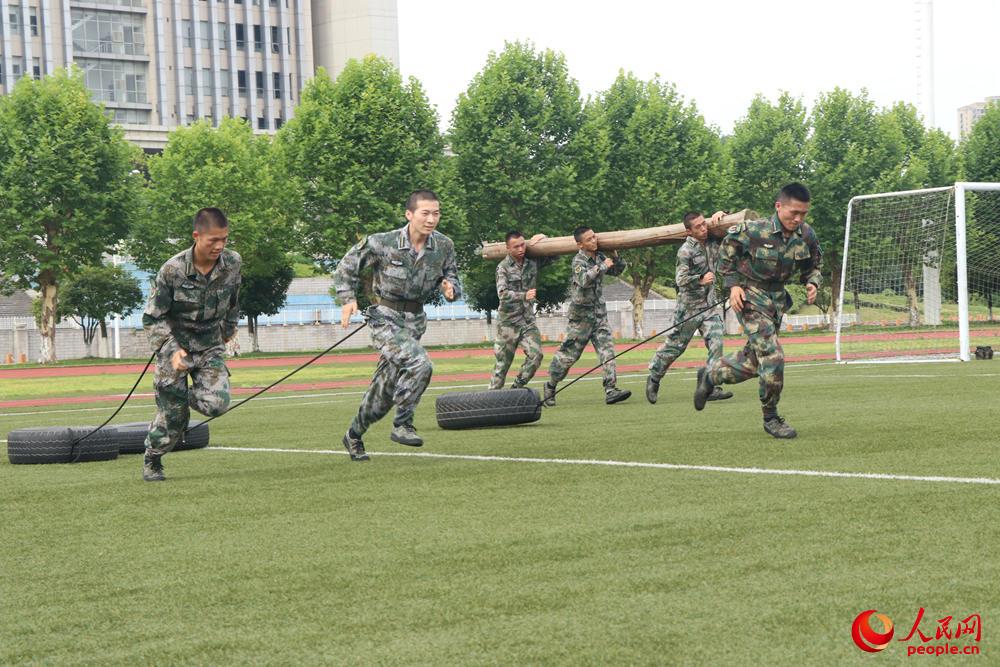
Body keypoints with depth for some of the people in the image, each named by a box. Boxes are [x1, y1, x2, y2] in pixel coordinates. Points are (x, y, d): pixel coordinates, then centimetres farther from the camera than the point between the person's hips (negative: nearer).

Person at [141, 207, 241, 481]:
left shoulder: (233, 263, -9)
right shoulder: (172, 270, -20)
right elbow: (152, 319, -13)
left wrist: (229, 328, 27)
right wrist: (172, 351, -27)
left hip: (210, 347, 3)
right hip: (175, 346, -3)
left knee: (217, 403, -19)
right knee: (172, 417, -4)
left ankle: (187, 395, 15)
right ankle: (151, 463, 23)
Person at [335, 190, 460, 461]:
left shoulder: (444, 246, -5)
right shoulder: (382, 243, -16)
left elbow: (451, 276, 10)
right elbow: (347, 265, -1)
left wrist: (450, 288, -13)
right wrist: (348, 299, -10)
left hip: (414, 321, 5)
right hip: (385, 318, -5)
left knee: (385, 389, 14)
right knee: (419, 364, -29)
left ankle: (354, 436, 35)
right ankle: (402, 425, -14)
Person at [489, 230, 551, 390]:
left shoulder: (533, 262, 2)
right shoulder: (503, 267, -10)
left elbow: (554, 256, 17)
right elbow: (503, 293, -22)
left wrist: (543, 241, 0)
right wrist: (524, 296, -36)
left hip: (528, 319, 3)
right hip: (509, 321, -3)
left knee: (536, 355, -12)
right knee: (503, 361, 2)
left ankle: (516, 388, 1)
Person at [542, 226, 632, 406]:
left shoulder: (599, 257, 7)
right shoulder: (579, 261, -15)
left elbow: (617, 271, 21)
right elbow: (584, 279, -35)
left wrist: (615, 258, 3)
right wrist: (602, 267, -26)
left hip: (599, 313, 6)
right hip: (582, 315, -6)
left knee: (607, 349, -8)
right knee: (569, 354, 3)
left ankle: (611, 390, -13)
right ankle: (550, 388, 19)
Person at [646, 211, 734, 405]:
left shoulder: (713, 241, 5)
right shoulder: (686, 251, -15)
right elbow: (681, 279, -20)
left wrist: (720, 214, 0)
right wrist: (700, 280, -32)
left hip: (710, 304, 5)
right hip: (689, 306, -5)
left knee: (716, 343, -9)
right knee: (675, 345, 5)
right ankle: (653, 379, 24)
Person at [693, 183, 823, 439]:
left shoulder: (806, 235, -7)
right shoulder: (754, 231, -22)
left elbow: (814, 263, 10)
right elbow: (727, 251, -5)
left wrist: (812, 283, -10)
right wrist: (732, 284, -12)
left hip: (777, 299, 6)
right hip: (749, 296, -6)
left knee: (754, 360, 12)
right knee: (772, 356, -17)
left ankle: (711, 374, 40)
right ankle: (771, 419, -4)